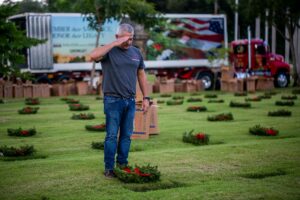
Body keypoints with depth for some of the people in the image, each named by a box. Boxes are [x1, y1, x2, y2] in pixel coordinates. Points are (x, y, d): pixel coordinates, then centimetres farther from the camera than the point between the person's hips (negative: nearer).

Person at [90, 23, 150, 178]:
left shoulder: (136, 52, 10)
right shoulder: (109, 51, -6)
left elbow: (141, 75, 16)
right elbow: (94, 56, -28)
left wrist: (145, 97, 11)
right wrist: (115, 44, -24)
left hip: (130, 101, 5)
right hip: (113, 100, -5)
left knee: (126, 135, 9)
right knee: (112, 135, -3)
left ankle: (122, 164, 20)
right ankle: (109, 168, 4)